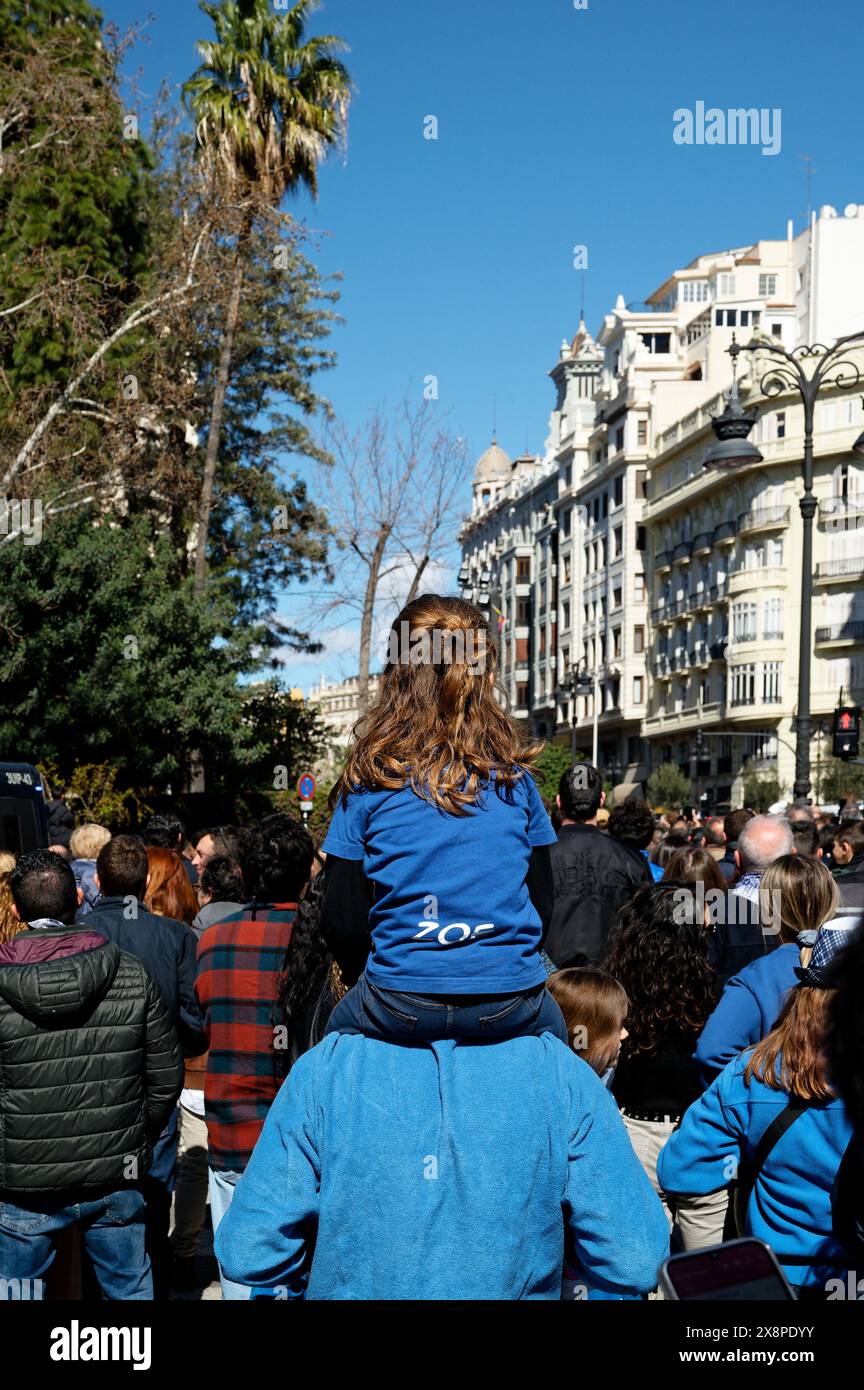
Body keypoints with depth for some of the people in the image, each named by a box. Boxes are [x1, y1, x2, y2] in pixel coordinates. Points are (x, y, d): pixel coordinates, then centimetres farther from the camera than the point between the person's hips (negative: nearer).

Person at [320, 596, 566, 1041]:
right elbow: (543, 904, 6)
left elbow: (341, 922, -4)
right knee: (551, 1026, 34)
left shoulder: (369, 777, -5)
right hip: (511, 1003, 2)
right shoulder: (514, 776, 0)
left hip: (401, 1006, -1)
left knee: (339, 1023, 31)